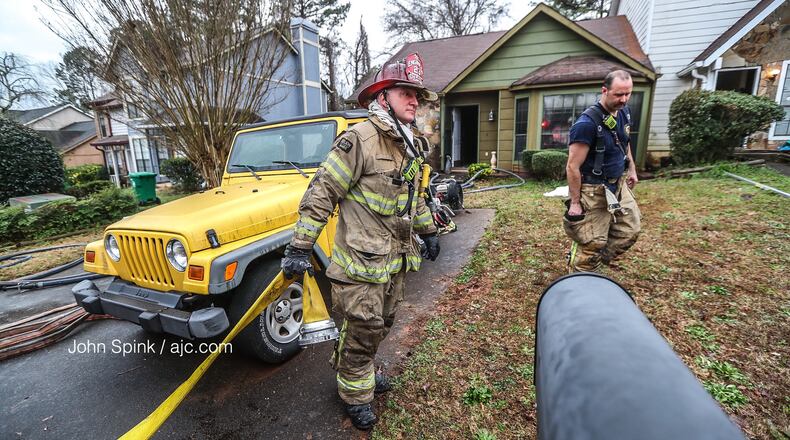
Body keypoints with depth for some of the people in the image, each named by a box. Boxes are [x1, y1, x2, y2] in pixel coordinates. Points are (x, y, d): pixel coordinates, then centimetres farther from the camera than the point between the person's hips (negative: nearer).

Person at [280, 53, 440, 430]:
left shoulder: (411, 145, 10)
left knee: (382, 324, 21)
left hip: (395, 258, 8)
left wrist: (428, 231, 25)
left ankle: (358, 371, 46)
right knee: (363, 330, 7)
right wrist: (299, 247, -19)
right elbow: (321, 193, -18)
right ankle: (355, 395, 32)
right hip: (361, 260, -8)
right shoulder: (359, 139, -17)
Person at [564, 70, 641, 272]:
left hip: (619, 183, 9)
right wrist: (575, 203, -21)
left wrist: (631, 169, 20)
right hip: (594, 190, -8)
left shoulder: (624, 112, 2)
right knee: (591, 244, -2)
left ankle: (596, 263, 30)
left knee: (631, 230, 15)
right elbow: (572, 167, -23)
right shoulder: (587, 123, -24)